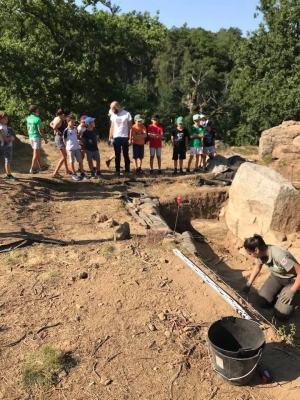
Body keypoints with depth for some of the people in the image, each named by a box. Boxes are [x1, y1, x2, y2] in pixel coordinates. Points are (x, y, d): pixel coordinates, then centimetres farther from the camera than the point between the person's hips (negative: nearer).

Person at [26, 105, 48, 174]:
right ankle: (32, 169, -1)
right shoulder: (37, 119, -17)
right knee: (36, 154, -2)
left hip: (31, 137, 8)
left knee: (38, 153, 18)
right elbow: (40, 130, -17)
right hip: (37, 137, -8)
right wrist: (45, 139, -10)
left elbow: (28, 128, 14)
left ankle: (41, 166, 28)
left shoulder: (28, 118, 7)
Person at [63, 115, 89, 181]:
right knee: (72, 161, 6)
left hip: (77, 147, 5)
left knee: (80, 161, 8)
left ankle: (82, 173, 18)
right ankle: (74, 174, 17)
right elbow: (64, 139, -4)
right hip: (70, 148, -5)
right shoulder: (66, 130, -11)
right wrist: (67, 147, -2)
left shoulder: (75, 128, 4)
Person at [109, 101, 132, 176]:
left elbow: (130, 127, -5)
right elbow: (112, 127, 12)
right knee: (117, 155, 7)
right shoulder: (113, 115, 8)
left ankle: (127, 170, 11)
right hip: (116, 138, 4)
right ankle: (117, 170, 13)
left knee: (126, 155, 3)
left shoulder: (127, 114, -6)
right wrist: (110, 138, 6)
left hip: (125, 137, -4)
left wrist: (130, 138, -11)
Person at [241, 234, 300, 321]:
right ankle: (281, 292, 17)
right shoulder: (262, 252, -15)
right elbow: (257, 267, 6)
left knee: (281, 314, -15)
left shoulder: (279, 256, -39)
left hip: (292, 280, -6)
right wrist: (248, 285, 3)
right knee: (262, 302, -7)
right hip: (276, 276, 6)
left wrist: (292, 292, -26)